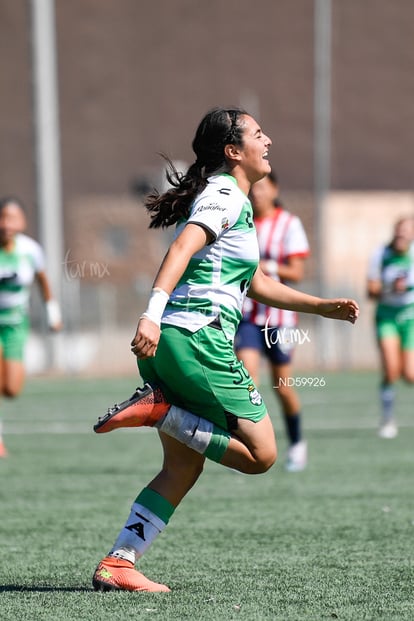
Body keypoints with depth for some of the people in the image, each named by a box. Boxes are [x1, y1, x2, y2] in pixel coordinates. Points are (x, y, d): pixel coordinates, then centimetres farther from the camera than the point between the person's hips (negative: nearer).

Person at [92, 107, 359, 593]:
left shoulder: (226, 198, 26)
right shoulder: (226, 194, -4)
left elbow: (257, 285, 34)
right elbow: (182, 248, -21)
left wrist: (323, 307, 32)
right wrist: (153, 313, -33)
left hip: (170, 343, 10)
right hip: (199, 338, -10)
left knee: (183, 469, 12)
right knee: (260, 453, -7)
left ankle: (117, 563, 5)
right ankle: (160, 411, -12)